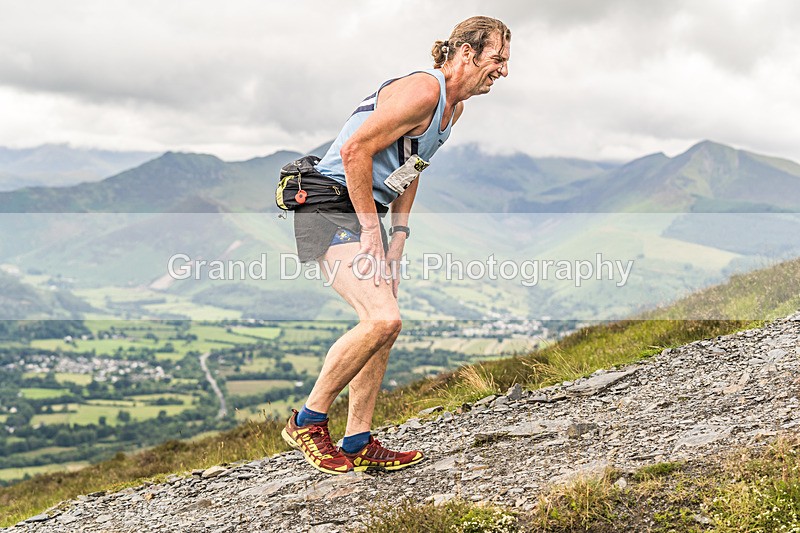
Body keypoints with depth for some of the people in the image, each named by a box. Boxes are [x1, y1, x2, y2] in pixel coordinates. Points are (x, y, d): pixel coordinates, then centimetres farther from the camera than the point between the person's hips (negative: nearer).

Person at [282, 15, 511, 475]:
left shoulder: (454, 106, 12)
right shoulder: (422, 91, -19)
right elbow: (355, 151, -24)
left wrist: (399, 236, 13)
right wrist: (371, 231, -19)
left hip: (368, 213, 10)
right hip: (332, 208, -10)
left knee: (383, 325, 10)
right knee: (383, 319, -22)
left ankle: (359, 444, 19)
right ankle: (308, 422, -6)